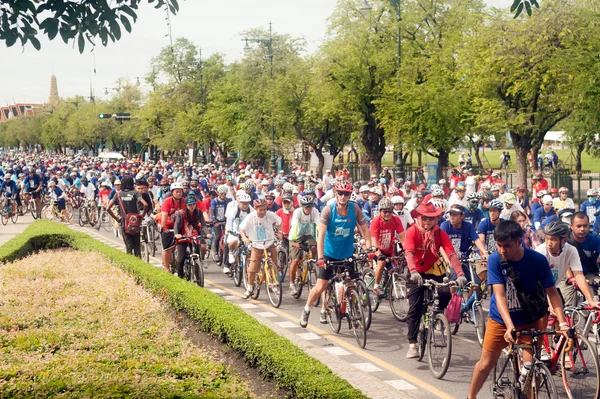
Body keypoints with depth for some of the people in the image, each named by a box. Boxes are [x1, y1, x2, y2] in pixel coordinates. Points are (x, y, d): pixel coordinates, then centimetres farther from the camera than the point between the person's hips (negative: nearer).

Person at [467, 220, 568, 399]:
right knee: (486, 363, 7)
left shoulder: (538, 260, -19)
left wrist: (562, 322, -25)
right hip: (500, 319, 0)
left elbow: (552, 292, -13)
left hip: (530, 320, 0)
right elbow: (499, 295, -25)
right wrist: (510, 326, -37)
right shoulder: (495, 259, -20)